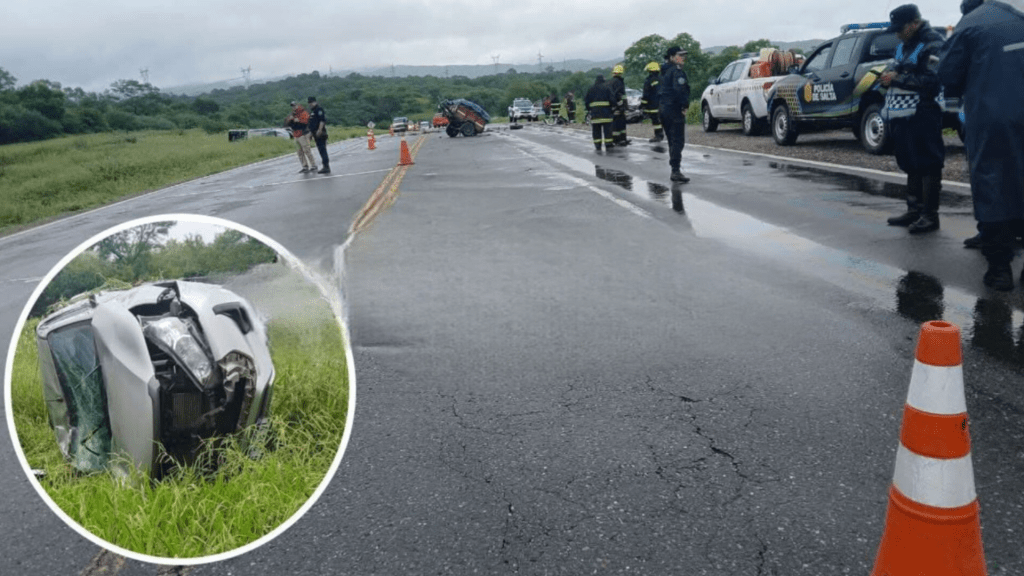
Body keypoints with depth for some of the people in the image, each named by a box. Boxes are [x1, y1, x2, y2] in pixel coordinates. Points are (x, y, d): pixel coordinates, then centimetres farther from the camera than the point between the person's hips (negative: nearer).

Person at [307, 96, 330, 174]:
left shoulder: (319, 109, -9)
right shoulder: (312, 111, 22)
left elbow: (322, 120, -20)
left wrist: (319, 130, -25)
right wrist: (311, 132, 26)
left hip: (320, 133, -10)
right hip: (316, 134, 10)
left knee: (322, 149, -12)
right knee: (321, 150, 10)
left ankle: (326, 167, -14)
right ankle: (326, 167, 12)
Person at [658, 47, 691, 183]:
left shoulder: (665, 71, 19)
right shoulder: (677, 71, -11)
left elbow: (660, 90, 21)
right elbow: (680, 89, -24)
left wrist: (661, 107, 19)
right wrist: (685, 105, -16)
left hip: (663, 109, 10)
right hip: (675, 109, -9)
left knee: (673, 141, 15)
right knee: (678, 141, -10)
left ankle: (674, 170, 18)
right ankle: (676, 171, -15)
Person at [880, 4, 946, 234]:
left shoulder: (933, 44, -8)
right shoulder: (903, 46, 21)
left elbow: (931, 80, -18)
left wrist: (897, 78, -14)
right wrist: (889, 78, 10)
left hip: (922, 117, -9)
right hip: (903, 117, 9)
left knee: (927, 165, -7)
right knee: (911, 165, 13)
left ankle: (930, 215, -4)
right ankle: (914, 210, 20)